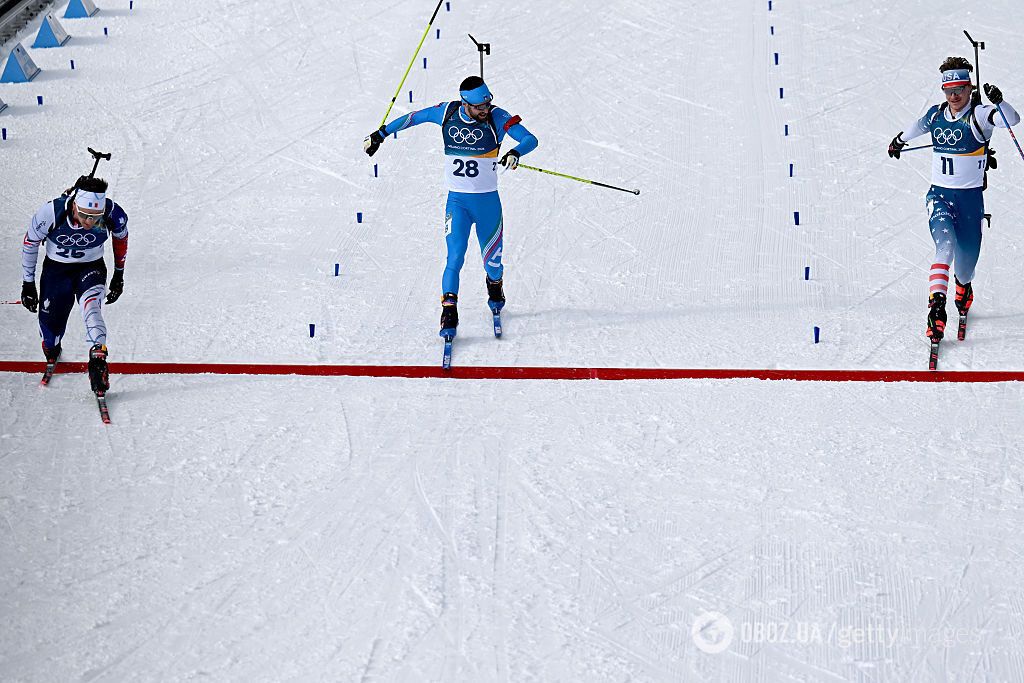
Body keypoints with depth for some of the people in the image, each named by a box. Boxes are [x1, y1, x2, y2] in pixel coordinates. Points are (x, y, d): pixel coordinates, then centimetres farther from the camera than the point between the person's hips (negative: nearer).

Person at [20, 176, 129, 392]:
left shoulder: (113, 214, -26)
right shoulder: (51, 213, -30)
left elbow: (121, 237, 0)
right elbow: (30, 242, -10)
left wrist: (119, 274, 11)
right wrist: (28, 283, -2)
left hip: (91, 268, 0)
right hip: (56, 268, 0)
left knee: (91, 307, -30)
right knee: (50, 324, 4)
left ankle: (98, 360, -34)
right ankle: (51, 355, 37)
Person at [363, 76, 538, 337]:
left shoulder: (496, 117, -12)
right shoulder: (447, 112, -6)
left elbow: (530, 139, -19)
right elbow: (415, 117, 11)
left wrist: (515, 153, -41)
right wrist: (381, 134, 17)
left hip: (488, 200, 0)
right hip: (457, 200, 0)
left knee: (491, 261, 10)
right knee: (455, 258, -16)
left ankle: (494, 286, 44)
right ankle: (449, 313, -10)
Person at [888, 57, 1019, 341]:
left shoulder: (978, 115, -10)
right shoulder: (936, 114, 4)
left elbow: (1012, 120, -29)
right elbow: (919, 126, 28)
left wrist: (999, 102, -48)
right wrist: (900, 140, 46)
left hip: (971, 199, -2)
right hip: (939, 195, 2)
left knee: (964, 269, 7)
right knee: (945, 244, -27)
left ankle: (964, 286, 45)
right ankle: (937, 306, -34)